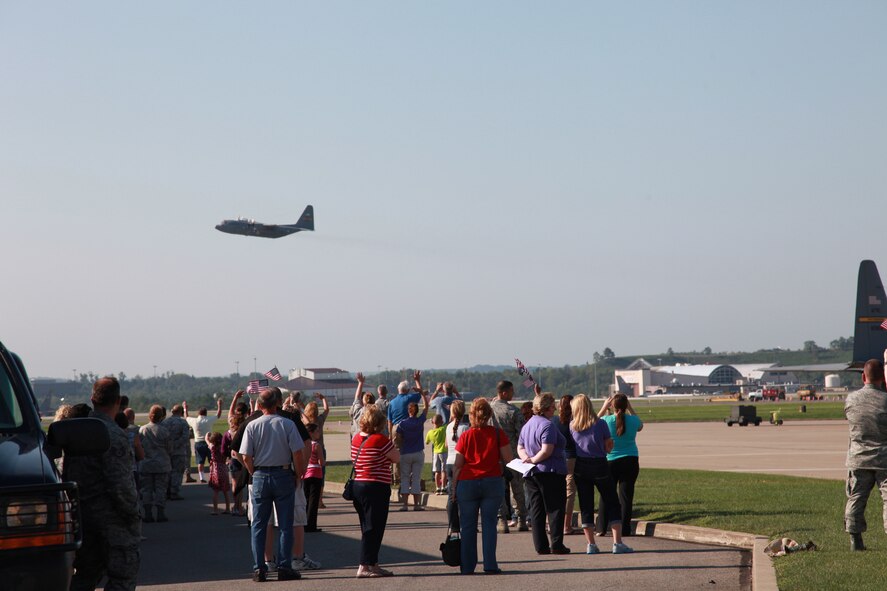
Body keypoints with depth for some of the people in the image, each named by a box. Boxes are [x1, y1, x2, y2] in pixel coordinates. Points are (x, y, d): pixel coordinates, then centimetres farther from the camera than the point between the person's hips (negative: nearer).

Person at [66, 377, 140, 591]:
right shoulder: (113, 435, -18)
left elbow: (67, 474, 12)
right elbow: (121, 484, -23)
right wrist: (133, 512, -10)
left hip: (82, 514, 8)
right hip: (112, 517, -8)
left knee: (86, 573, 18)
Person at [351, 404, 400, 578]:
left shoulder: (356, 439, 7)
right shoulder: (381, 440, -15)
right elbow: (397, 458, -7)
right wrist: (392, 445, 11)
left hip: (358, 485, 8)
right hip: (376, 487, -8)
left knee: (368, 528, 15)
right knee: (373, 528, -4)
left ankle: (373, 564, 22)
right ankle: (365, 567, -6)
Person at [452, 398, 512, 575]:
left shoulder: (465, 436, -2)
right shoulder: (498, 434, -2)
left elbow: (457, 466, -2)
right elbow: (508, 459, -3)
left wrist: (454, 487, 5)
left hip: (467, 483, 0)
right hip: (492, 482, 0)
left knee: (468, 525, 7)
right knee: (489, 523, 4)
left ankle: (468, 566, 8)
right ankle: (490, 565, -1)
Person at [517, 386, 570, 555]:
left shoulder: (527, 425, 15)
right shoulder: (547, 425, -14)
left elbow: (520, 447, 15)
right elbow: (547, 451, -21)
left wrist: (527, 458, -1)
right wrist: (534, 460, -8)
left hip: (531, 474, 8)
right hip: (551, 473, -8)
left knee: (536, 511, 7)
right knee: (555, 509, -2)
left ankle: (541, 546, 6)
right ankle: (556, 544, -5)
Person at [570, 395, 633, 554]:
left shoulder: (572, 426, -3)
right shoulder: (600, 424, -9)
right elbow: (609, 444, -3)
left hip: (580, 467, 2)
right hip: (599, 465, -2)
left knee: (586, 506, 9)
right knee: (612, 504, 5)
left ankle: (591, 544, 7)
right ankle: (617, 543, -2)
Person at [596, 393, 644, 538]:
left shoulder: (607, 420, -10)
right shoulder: (633, 420, -5)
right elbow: (640, 426, 21)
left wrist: (604, 408, 18)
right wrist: (630, 408, 21)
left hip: (610, 461, -1)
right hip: (630, 461, 1)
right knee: (626, 495, 3)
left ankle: (600, 527, 14)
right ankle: (624, 529, 2)